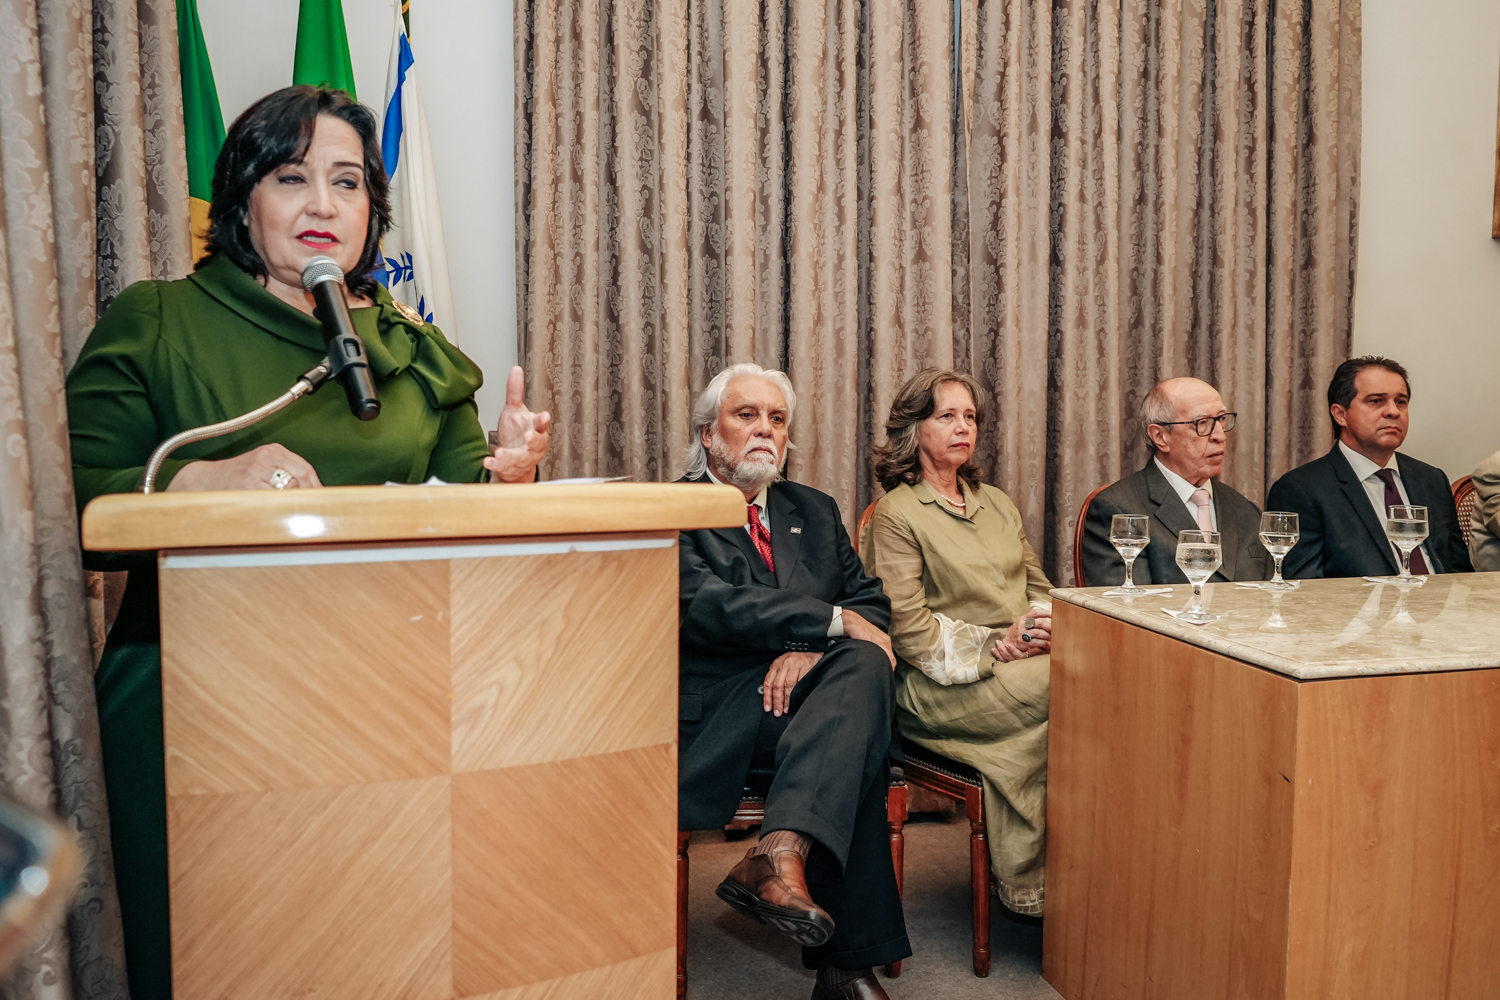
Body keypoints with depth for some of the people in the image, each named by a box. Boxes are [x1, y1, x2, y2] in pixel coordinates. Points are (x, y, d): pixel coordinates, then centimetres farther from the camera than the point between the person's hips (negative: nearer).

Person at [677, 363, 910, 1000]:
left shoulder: (814, 511, 24)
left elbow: (870, 601, 13)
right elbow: (702, 604, -13)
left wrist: (809, 649, -10)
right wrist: (831, 622, -15)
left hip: (811, 702, 5)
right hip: (717, 717, -4)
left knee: (864, 664, -30)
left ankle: (780, 854, -38)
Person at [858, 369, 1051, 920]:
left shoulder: (997, 503, 23)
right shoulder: (896, 513, 1)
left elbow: (1039, 587, 21)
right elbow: (906, 623, -8)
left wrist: (1045, 627, -3)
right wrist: (996, 646, -15)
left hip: (1020, 662, 6)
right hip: (941, 684, -6)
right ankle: (1030, 885, -19)